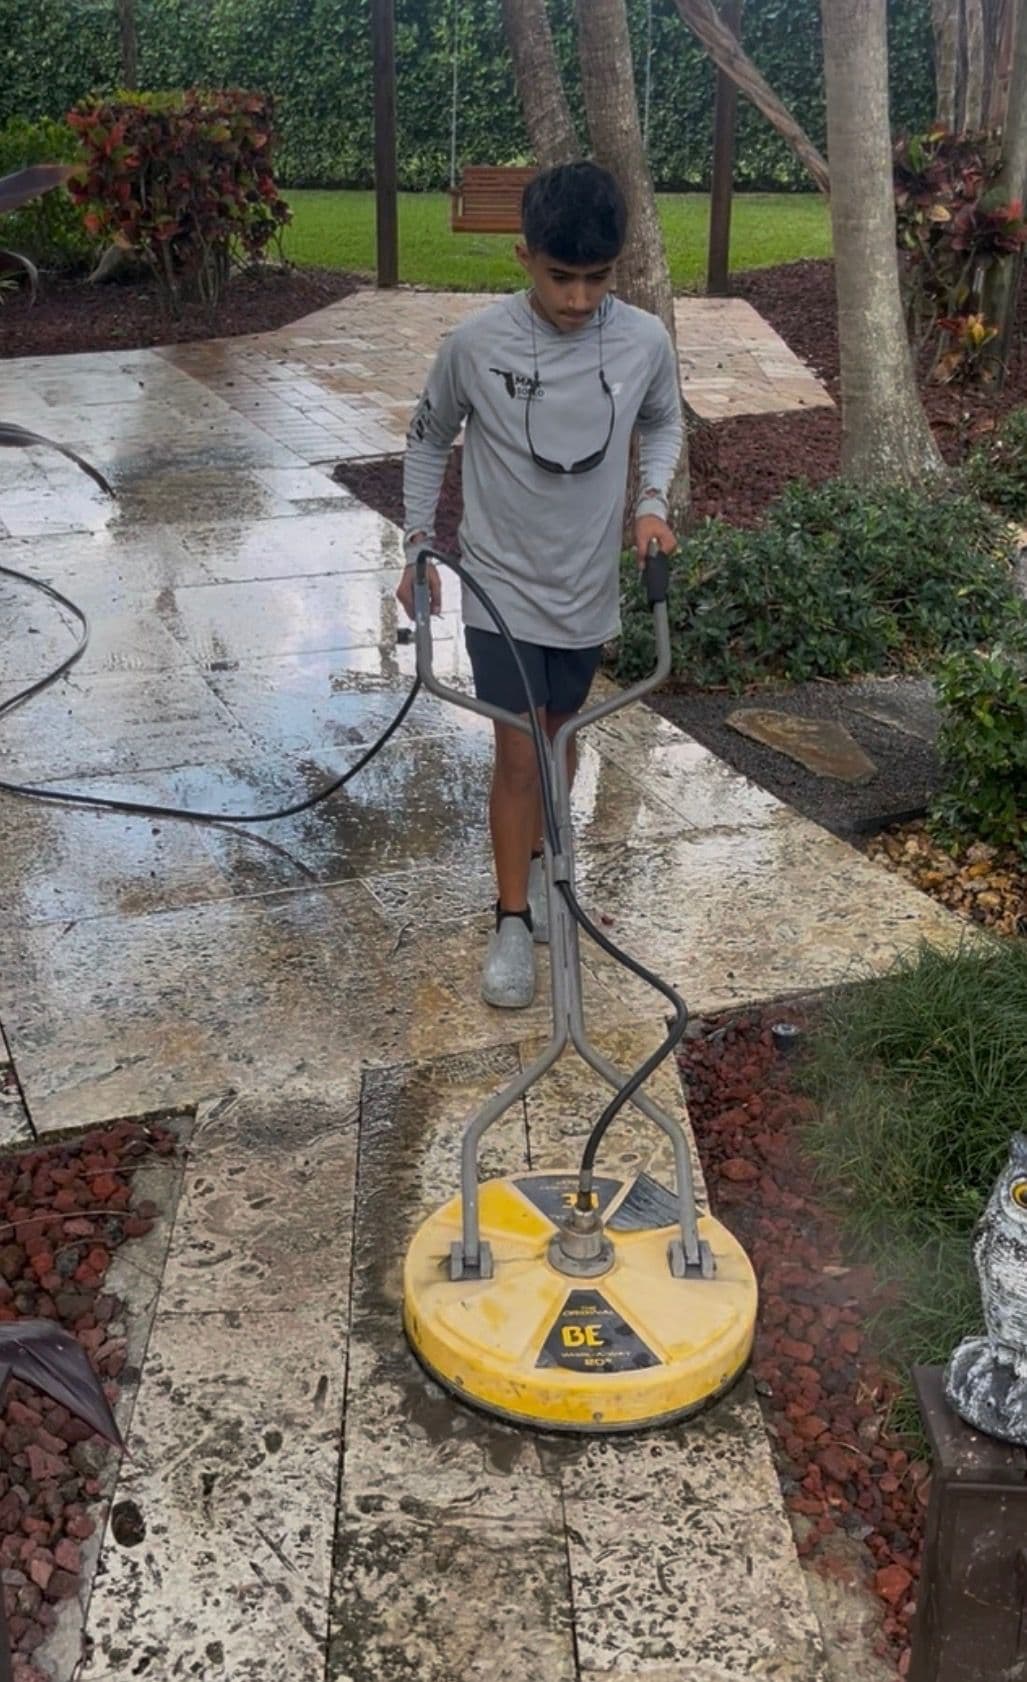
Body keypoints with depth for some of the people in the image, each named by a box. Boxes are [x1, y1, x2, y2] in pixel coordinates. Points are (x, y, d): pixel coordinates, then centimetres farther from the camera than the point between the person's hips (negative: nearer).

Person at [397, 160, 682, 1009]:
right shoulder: (476, 342, -15)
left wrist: (653, 500, -7)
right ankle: (513, 921, 11)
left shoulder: (645, 341, -11)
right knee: (519, 752, -3)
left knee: (559, 735, 18)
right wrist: (419, 545, 1)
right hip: (501, 586, -2)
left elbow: (664, 422, 10)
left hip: (589, 588, 3)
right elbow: (429, 437, 2)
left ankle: (536, 861, 41)